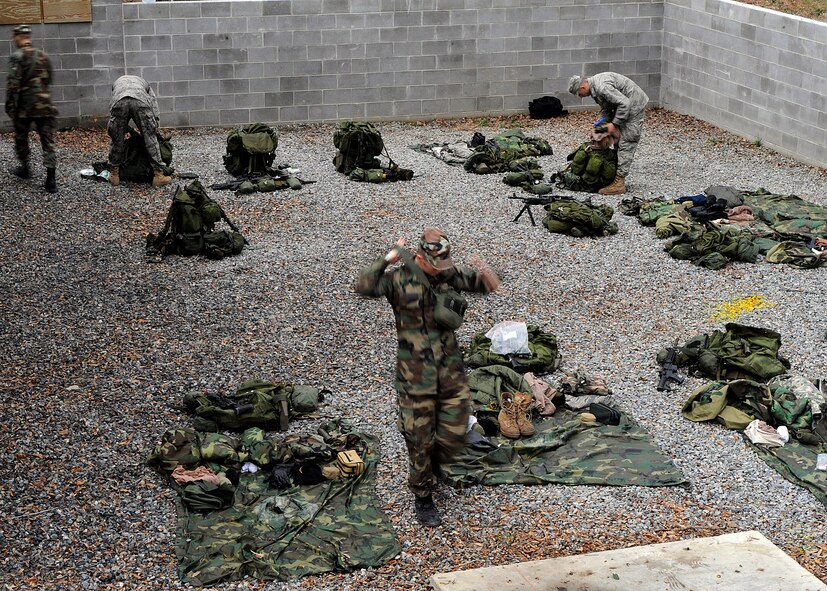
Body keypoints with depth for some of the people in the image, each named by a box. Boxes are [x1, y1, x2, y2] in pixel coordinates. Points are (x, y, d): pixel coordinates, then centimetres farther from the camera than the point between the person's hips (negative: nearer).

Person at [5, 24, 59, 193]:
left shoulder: (17, 57, -9)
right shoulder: (43, 55, 7)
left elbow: (12, 84, -15)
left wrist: (9, 106, -10)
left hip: (24, 105, -4)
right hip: (44, 106, 4)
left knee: (21, 138, 19)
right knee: (48, 141, 0)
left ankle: (25, 168, 34)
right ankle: (51, 180, -8)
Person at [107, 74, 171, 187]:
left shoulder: (117, 82, 44)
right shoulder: (144, 83, 40)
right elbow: (156, 111, 28)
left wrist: (130, 130, 44)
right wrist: (153, 131, 37)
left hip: (118, 102, 1)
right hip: (141, 102, -1)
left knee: (117, 140, 18)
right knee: (150, 139, 11)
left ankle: (114, 174, 27)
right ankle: (158, 175, 12)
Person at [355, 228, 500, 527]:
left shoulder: (450, 274, -1)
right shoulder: (399, 279, -13)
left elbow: (492, 286, 2)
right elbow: (363, 287, -30)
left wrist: (483, 269, -20)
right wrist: (388, 258, -29)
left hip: (451, 370, 4)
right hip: (415, 376, -4)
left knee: (454, 438, 9)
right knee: (420, 441, 6)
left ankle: (429, 470, 40)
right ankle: (423, 499, 25)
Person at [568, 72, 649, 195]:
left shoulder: (601, 87, -28)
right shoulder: (594, 87, 6)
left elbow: (624, 103, -30)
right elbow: (605, 108, 17)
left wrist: (614, 124, -22)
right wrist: (605, 124, 3)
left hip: (634, 105, -11)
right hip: (625, 105, 11)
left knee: (626, 144, -12)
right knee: (618, 142, 14)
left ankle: (619, 183, -14)